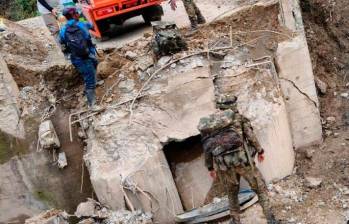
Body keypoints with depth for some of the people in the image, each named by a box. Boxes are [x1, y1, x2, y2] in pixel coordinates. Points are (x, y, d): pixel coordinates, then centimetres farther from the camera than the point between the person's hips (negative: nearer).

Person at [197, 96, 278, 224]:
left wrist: (210, 168, 25)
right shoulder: (238, 117, 10)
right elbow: (250, 136, 2)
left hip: (222, 164, 3)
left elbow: (207, 149, 17)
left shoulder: (210, 124, 18)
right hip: (241, 158, -3)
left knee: (232, 193, 22)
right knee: (260, 188, 12)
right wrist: (260, 151, 16)